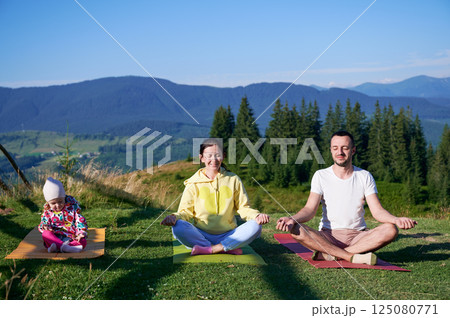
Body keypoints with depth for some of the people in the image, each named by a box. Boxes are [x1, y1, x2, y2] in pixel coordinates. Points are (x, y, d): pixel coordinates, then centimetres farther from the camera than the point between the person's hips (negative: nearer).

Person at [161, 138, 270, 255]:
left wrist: (256, 216, -13)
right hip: (201, 236, -1)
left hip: (228, 236, 1)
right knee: (178, 227, -30)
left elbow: (243, 207, 8)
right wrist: (175, 217, -22)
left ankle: (208, 250, -27)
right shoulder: (194, 183, 4)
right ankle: (229, 249, -29)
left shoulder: (233, 180, 8)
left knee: (255, 226, -25)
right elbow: (186, 211, 1)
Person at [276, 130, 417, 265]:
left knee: (390, 230, -27)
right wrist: (292, 219, -29)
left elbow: (377, 211, -1)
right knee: (296, 230, -30)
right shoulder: (321, 176, 4)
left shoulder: (365, 177, 7)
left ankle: (330, 254, -30)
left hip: (359, 236, 1)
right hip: (327, 237, -1)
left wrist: (397, 220, -23)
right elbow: (310, 209, -6)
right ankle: (353, 257, -33)